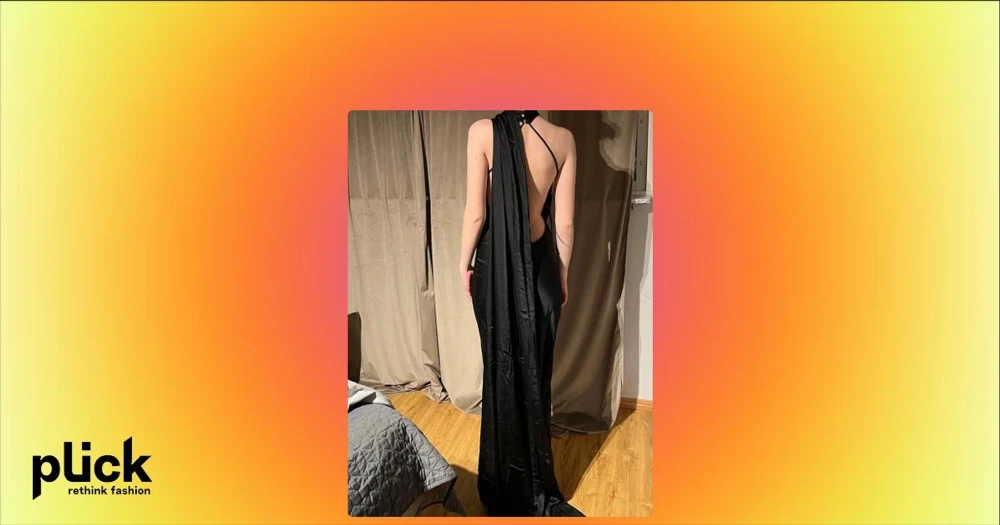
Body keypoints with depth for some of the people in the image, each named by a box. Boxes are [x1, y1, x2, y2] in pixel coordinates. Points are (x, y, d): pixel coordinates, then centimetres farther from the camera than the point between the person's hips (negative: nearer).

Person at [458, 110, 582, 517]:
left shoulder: (483, 132, -11)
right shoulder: (563, 139, -3)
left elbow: (476, 213, -10)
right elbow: (564, 224, -2)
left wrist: (464, 262, 4)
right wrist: (562, 276, 10)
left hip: (495, 266, -2)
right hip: (540, 266, 2)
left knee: (501, 368, 11)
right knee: (535, 370, 14)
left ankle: (507, 482, 28)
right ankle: (534, 485, 27)